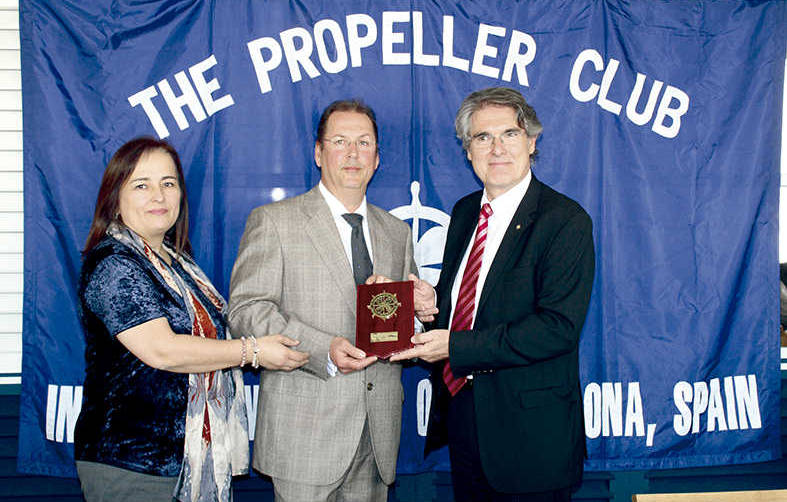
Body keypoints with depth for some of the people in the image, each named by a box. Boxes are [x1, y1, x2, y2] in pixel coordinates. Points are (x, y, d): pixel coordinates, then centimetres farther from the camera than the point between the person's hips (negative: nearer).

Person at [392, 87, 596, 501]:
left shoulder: (565, 221, -14)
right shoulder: (464, 212, 9)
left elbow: (558, 327, -22)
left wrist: (456, 348, -23)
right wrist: (433, 303, -5)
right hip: (459, 412, 7)